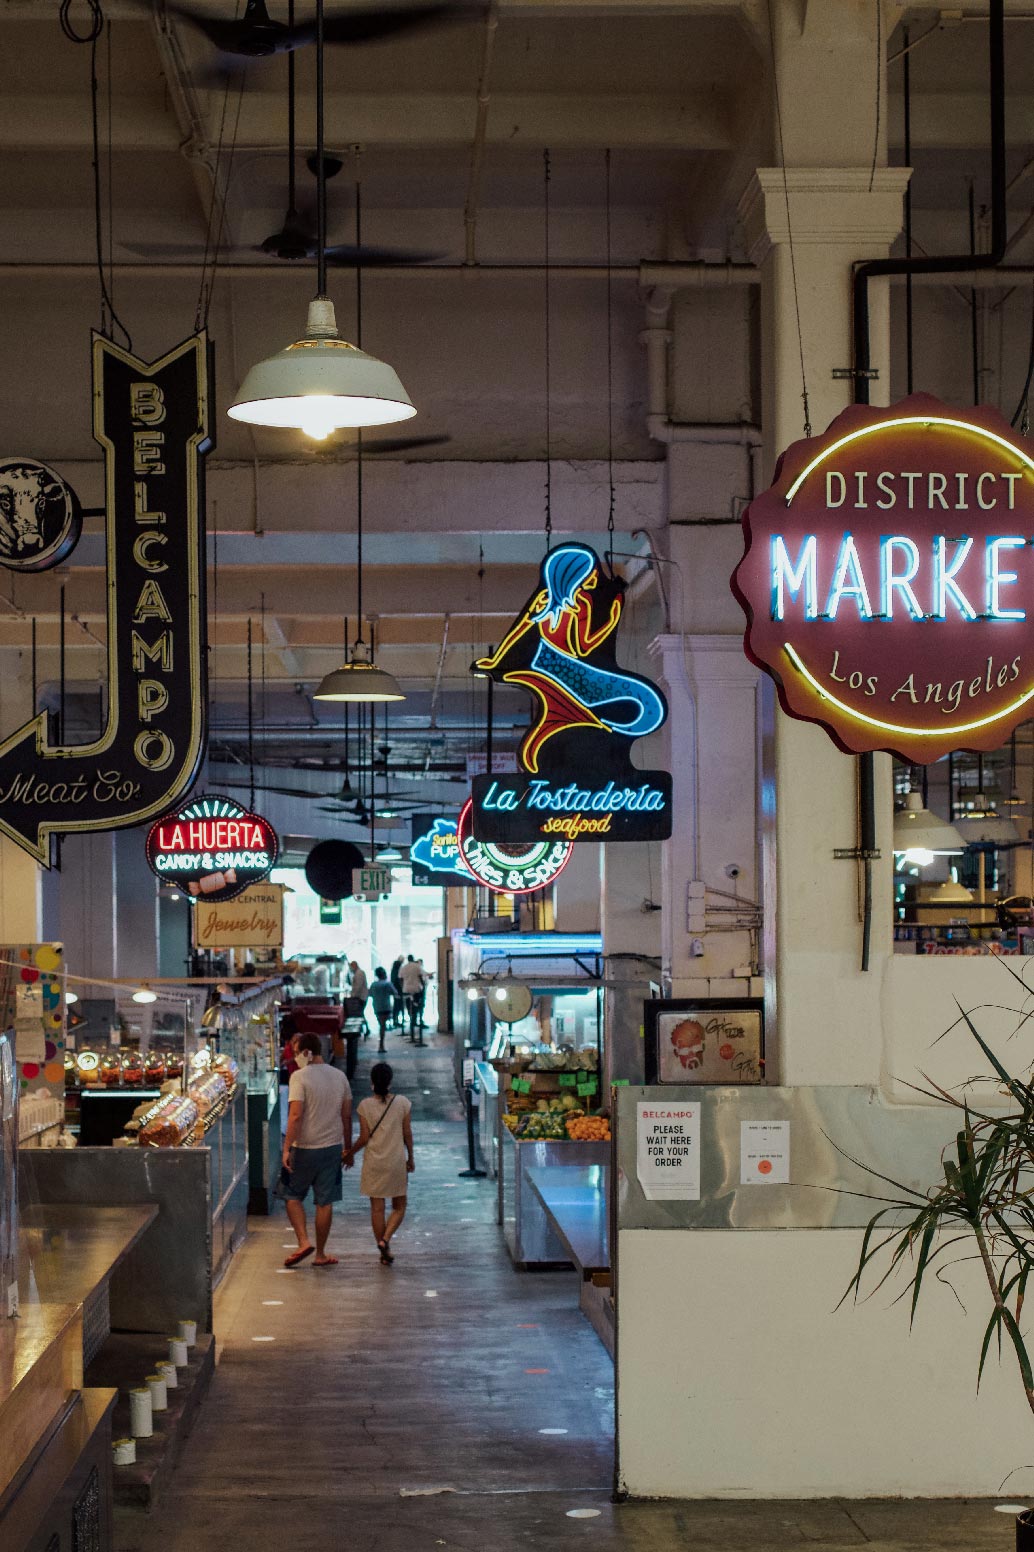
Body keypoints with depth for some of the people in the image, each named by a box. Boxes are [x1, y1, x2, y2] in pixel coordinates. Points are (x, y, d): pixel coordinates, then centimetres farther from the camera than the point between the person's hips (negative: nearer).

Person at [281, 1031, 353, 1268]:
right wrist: (348, 1148, 19)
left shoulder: (300, 1077, -12)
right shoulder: (340, 1077, 5)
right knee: (325, 1202, 8)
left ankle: (304, 1241, -3)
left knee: (294, 1196, 13)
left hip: (304, 1148, -4)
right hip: (332, 1146, 4)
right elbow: (347, 1117, 10)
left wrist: (287, 1148, -18)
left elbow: (295, 1116, -20)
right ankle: (320, 1255, 14)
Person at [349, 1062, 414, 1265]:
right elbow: (407, 1133, -1)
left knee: (377, 1208, 8)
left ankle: (385, 1253, 11)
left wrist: (350, 1153, 11)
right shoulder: (402, 1103, -7)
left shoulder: (365, 1105, -7)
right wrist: (410, 1158, 12)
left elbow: (364, 1138, -6)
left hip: (373, 1162, 0)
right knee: (399, 1206, 13)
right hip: (396, 1161, 0)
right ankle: (385, 1239, -10)